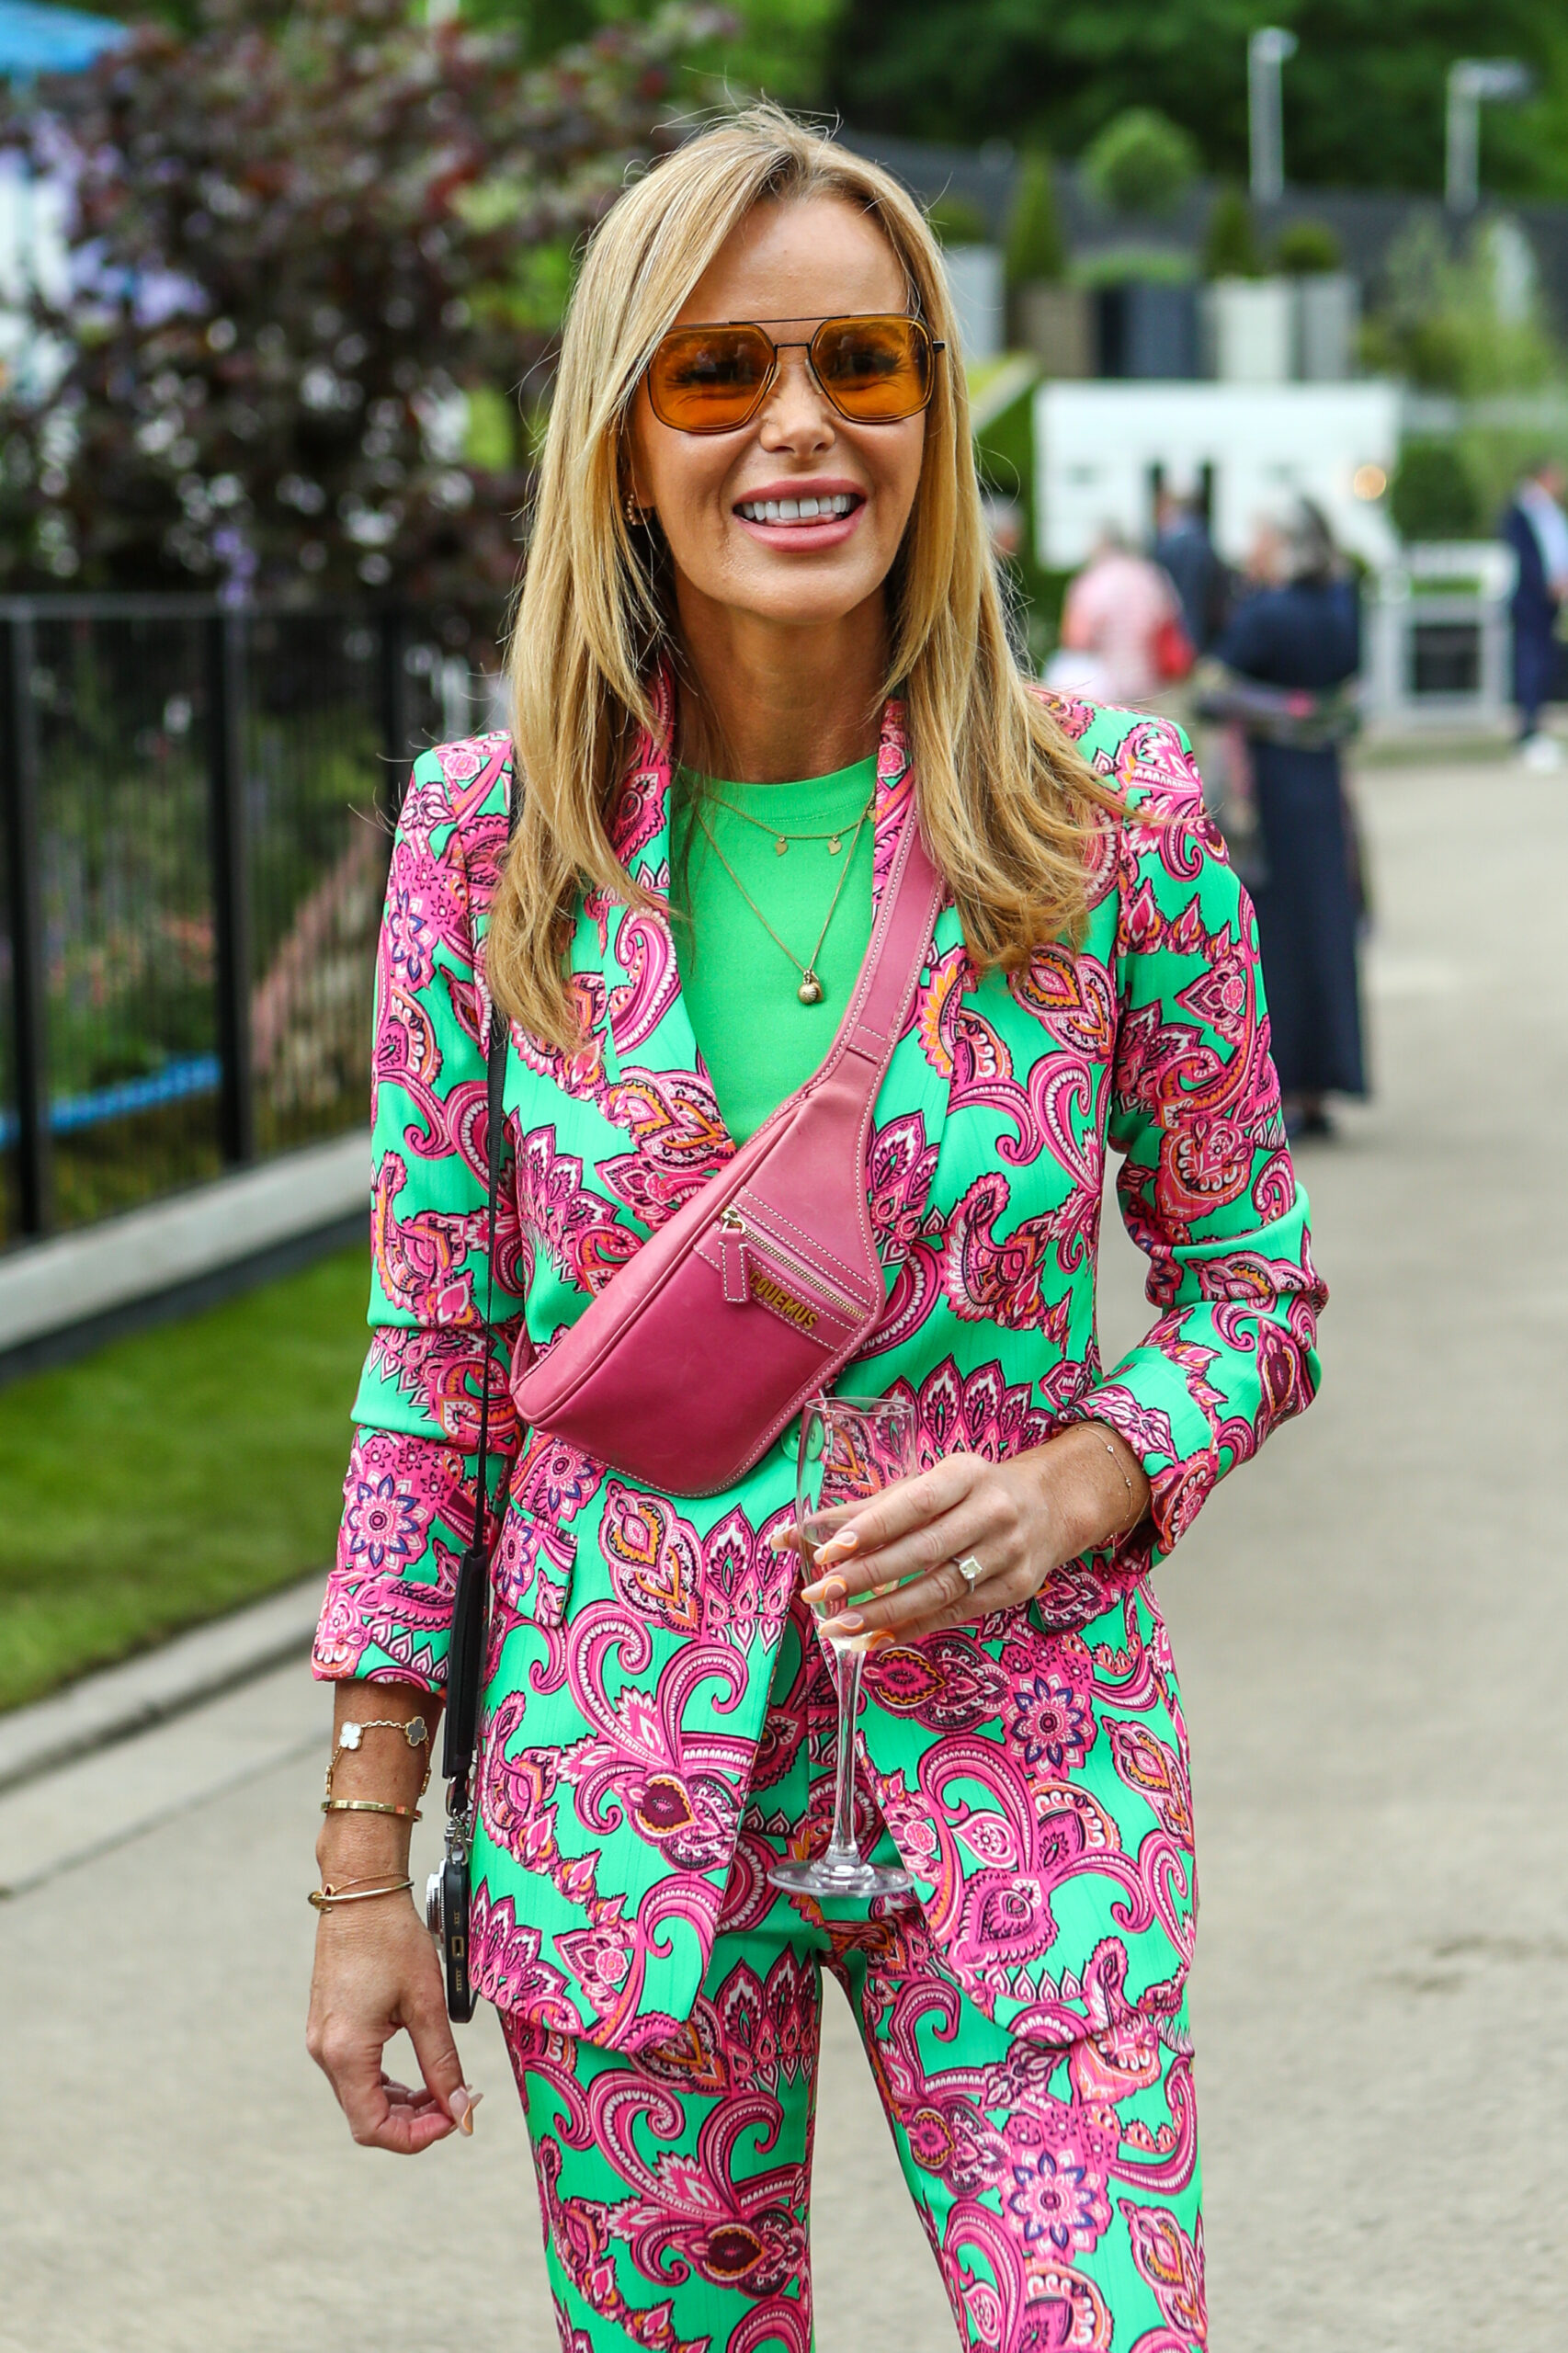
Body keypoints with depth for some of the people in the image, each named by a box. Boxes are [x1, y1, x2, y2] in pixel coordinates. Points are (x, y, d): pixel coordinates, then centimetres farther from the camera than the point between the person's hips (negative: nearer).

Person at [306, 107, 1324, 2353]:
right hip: (615, 1785, 1)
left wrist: (1080, 1482, -16)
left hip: (1016, 1746, -1)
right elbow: (435, 1347, 2)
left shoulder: (1117, 814, -6)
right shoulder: (488, 826, -3)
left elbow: (1250, 1287, 5)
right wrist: (366, 1860, 1)